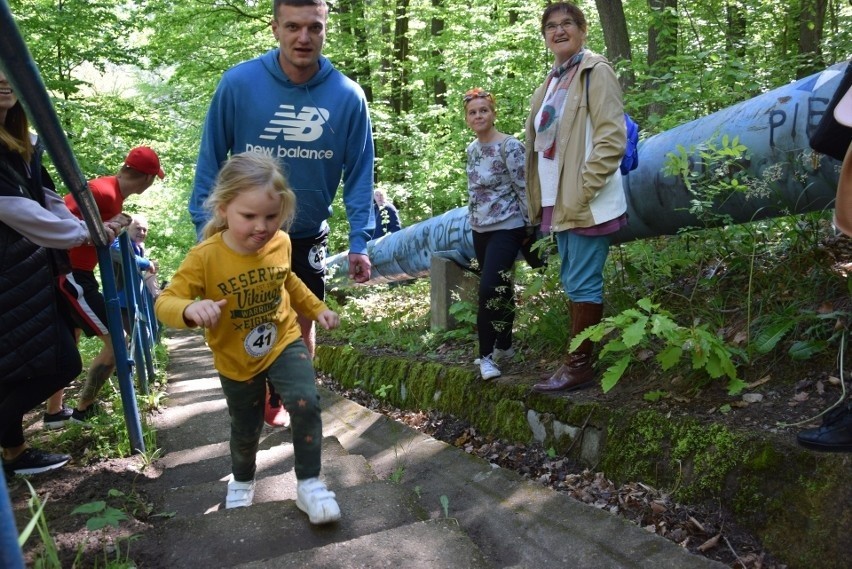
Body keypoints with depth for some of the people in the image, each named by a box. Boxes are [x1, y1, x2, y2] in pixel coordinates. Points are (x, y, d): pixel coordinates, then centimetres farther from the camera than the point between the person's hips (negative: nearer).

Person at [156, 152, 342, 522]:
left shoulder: (280, 243, -12)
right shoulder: (205, 257, -25)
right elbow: (165, 302, -24)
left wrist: (317, 308, 10)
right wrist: (190, 309, -45)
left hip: (284, 343, 2)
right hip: (236, 360, -1)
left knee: (305, 404, -22)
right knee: (246, 429, 17)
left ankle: (308, 484, -2)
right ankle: (242, 479, 49)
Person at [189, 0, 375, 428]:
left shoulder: (348, 96, -12)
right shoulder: (238, 83, -15)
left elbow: (359, 173, -6)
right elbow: (211, 159, -8)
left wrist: (359, 242, -9)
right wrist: (204, 228, -8)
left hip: (308, 236, 1)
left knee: (303, 322, 12)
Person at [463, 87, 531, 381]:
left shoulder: (510, 146, -13)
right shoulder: (472, 149, 9)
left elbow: (524, 189, -12)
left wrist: (529, 227, -9)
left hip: (506, 228, -7)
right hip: (480, 228, 7)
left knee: (489, 289, -15)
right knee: (500, 288, 14)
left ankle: (487, 355, -3)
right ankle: (503, 346, 24)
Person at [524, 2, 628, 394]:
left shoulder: (595, 71, -4)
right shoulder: (551, 83, 18)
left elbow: (612, 139, -13)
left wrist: (582, 192, -18)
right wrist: (541, 200, 13)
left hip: (586, 202, -8)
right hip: (558, 201, 8)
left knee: (582, 283, -5)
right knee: (573, 282, 11)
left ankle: (578, 364, 3)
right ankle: (579, 359, 19)